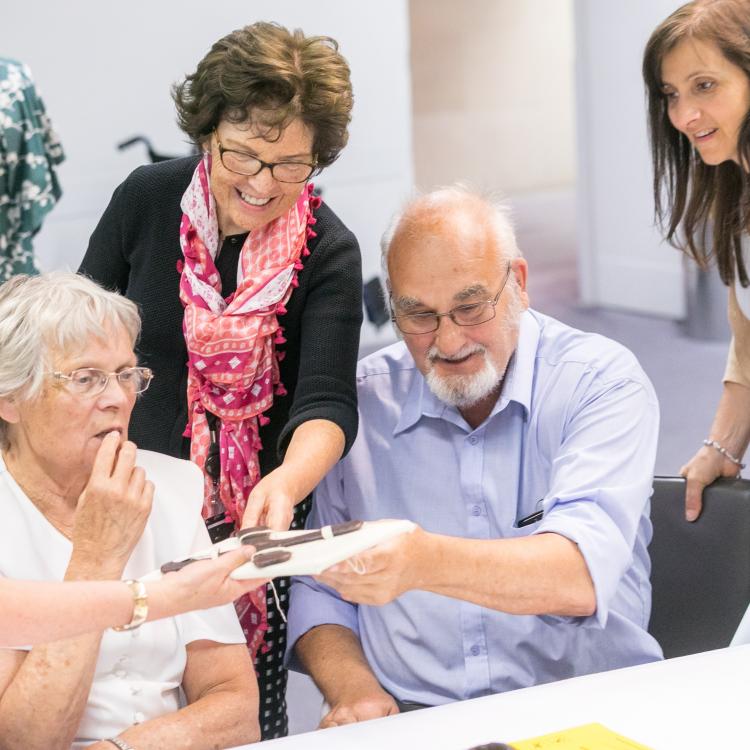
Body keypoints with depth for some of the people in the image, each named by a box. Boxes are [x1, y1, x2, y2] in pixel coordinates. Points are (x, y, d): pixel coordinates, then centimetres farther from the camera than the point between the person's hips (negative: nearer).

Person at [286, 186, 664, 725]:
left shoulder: (602, 380, -4)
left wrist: (427, 563, -37)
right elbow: (316, 588, 11)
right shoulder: (359, 401, 6)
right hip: (409, 718, 2)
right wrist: (354, 690, -10)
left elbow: (582, 573, -20)